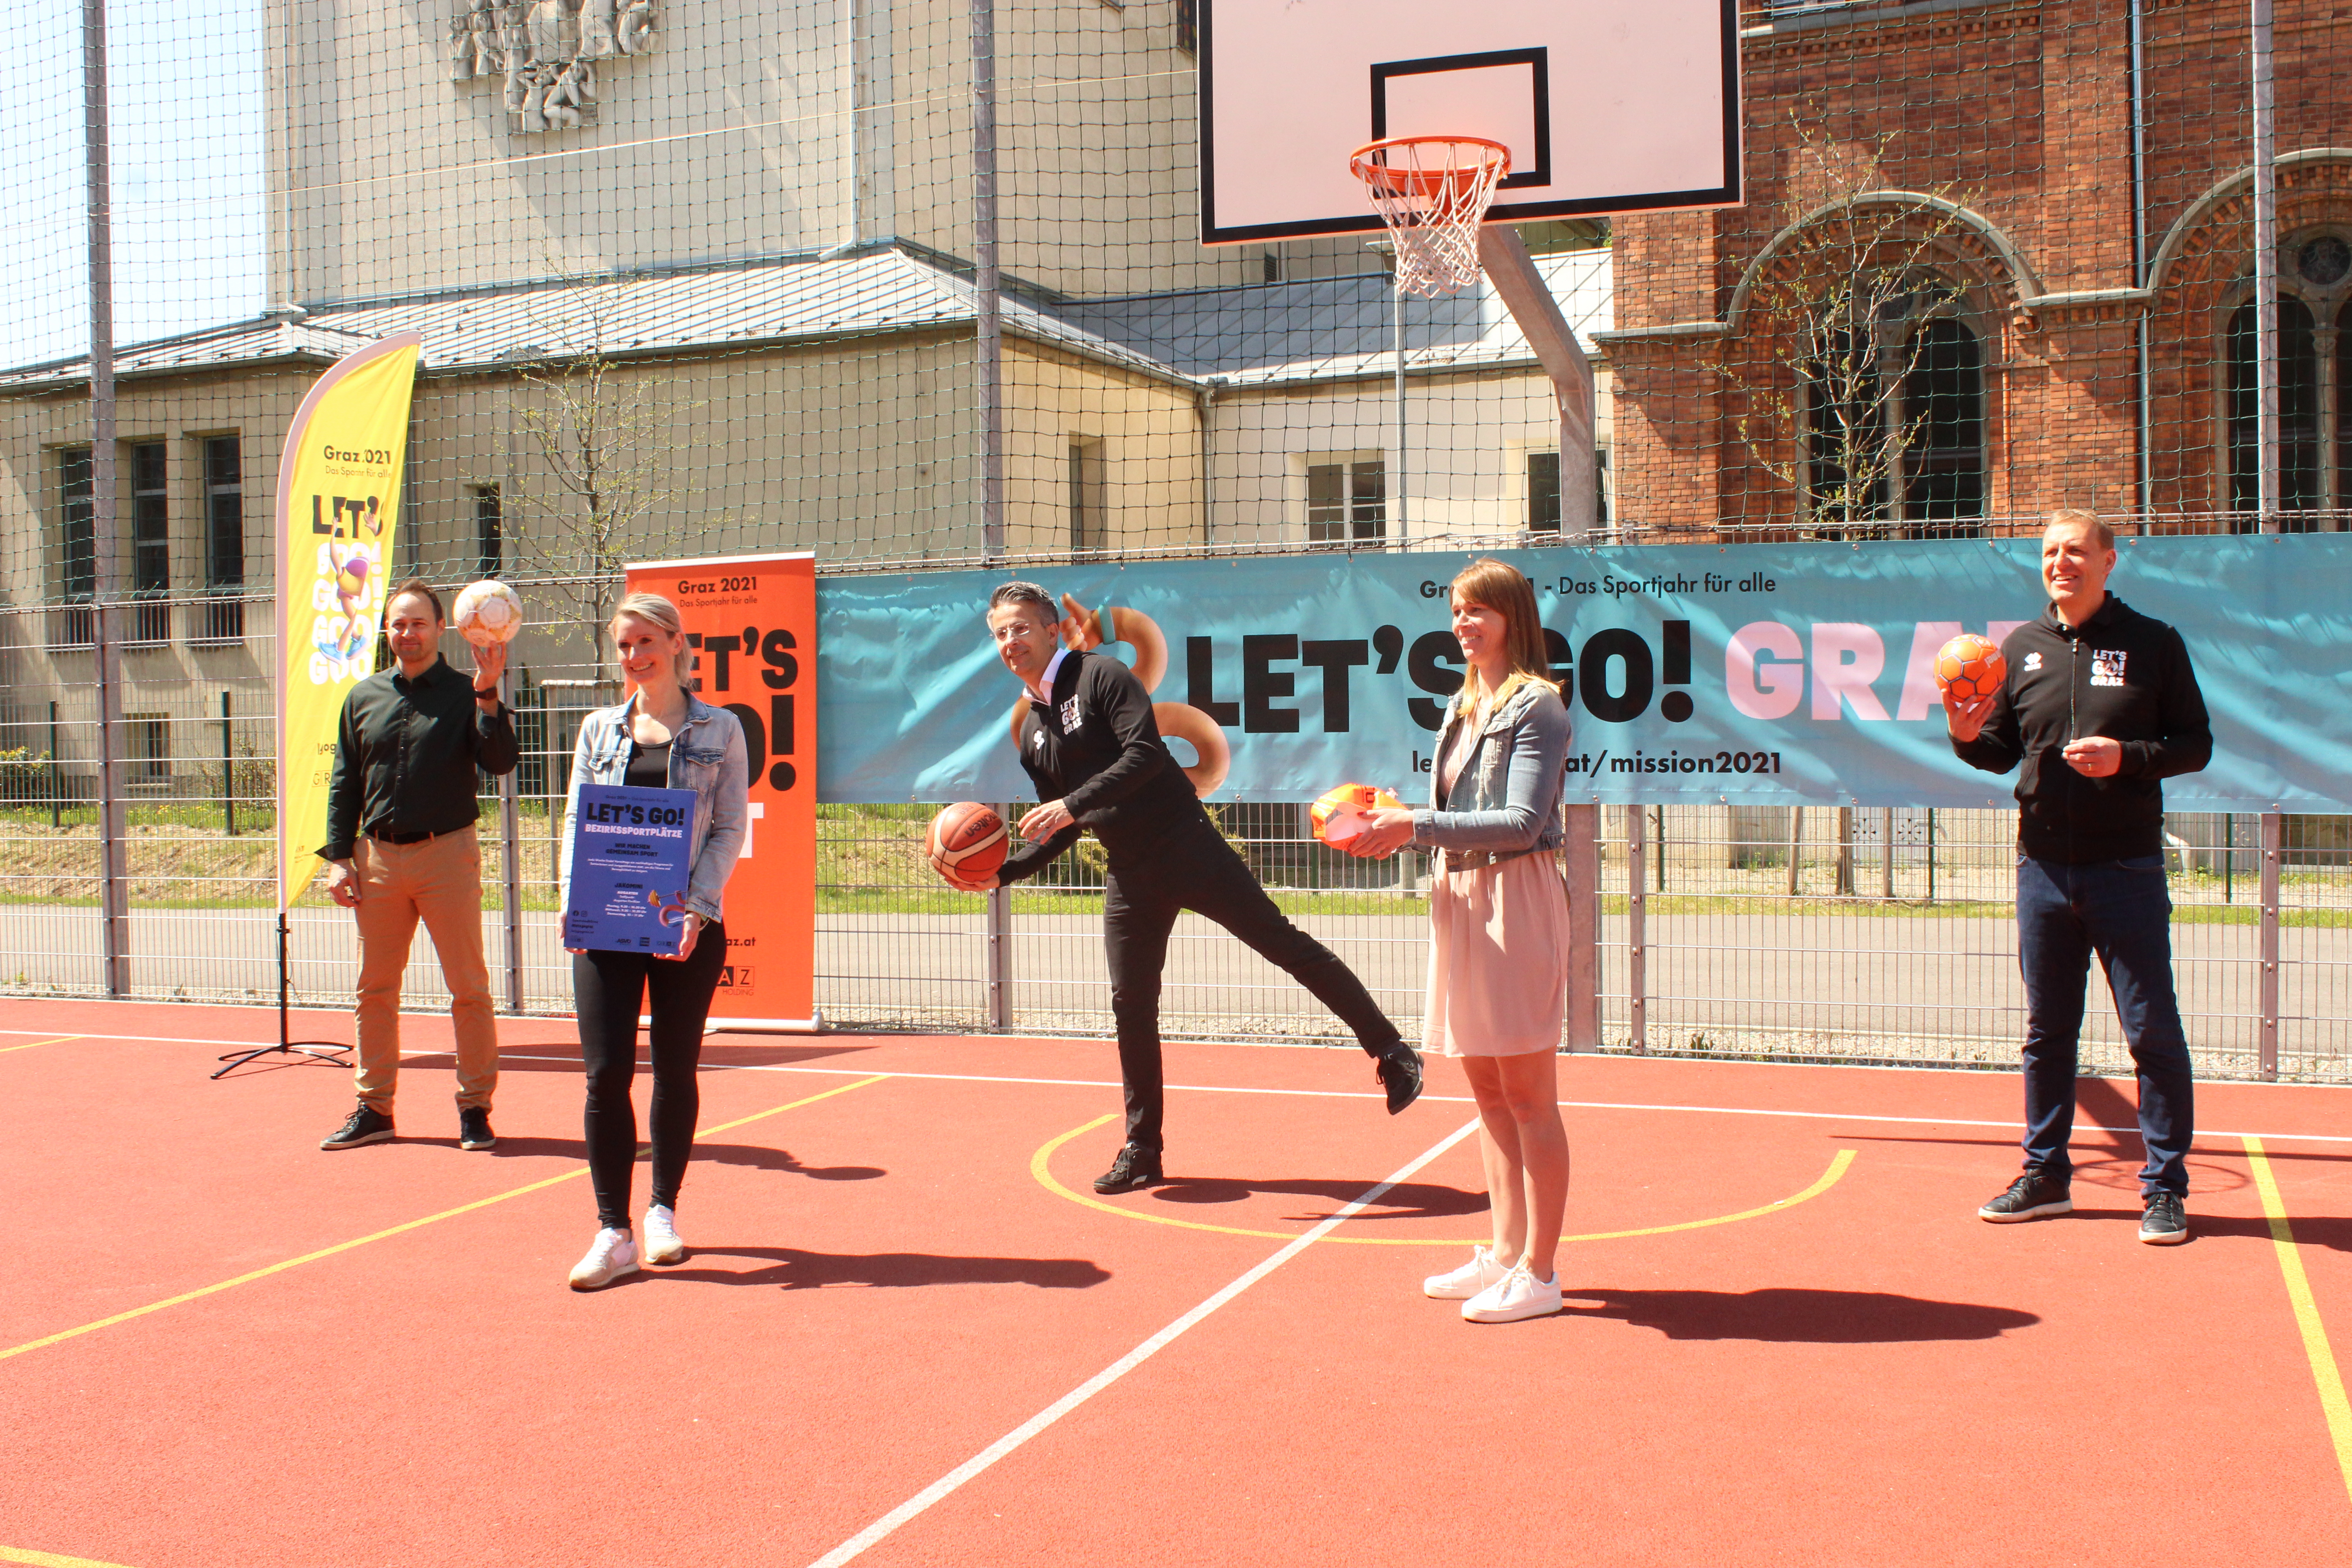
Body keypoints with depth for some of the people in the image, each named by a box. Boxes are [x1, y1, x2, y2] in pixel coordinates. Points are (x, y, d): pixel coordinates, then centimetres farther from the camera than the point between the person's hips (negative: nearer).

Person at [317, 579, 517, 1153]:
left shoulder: (466, 694, 0)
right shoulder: (363, 698, 12)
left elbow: (500, 762, -13)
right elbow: (344, 784, 13)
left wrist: (487, 696, -23)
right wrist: (339, 857, 6)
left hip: (447, 853, -4)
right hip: (378, 856, 4)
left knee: (469, 988, -1)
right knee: (376, 990, 10)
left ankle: (475, 1107, 8)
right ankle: (374, 1108, 20)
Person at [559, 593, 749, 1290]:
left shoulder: (719, 729, 4)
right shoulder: (599, 728, 11)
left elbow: (730, 829, 0)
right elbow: (576, 820, 10)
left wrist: (697, 907, -12)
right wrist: (576, 904, -5)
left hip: (688, 925, -1)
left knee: (676, 1071, 7)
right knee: (605, 1073, -6)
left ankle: (663, 1210, 24)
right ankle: (614, 1234, 1)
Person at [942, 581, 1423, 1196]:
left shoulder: (1101, 676, -5)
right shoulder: (1030, 732, 16)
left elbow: (1145, 752, -20)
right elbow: (1060, 832, 20)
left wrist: (1074, 805, -23)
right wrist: (1001, 873, 8)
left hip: (1185, 844, -7)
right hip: (1128, 874, 7)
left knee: (1283, 942, -8)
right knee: (1131, 1006, 5)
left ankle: (1391, 1052, -2)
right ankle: (1142, 1152, 15)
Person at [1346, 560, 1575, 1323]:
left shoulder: (1536, 705, -10)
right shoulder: (1462, 706, 15)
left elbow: (1523, 822, -18)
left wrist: (1417, 827, -21)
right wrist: (1396, 821, 1)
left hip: (1517, 899, -9)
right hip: (1460, 898, 9)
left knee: (1528, 1095, -2)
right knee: (1488, 1093, 13)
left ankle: (1537, 1272, 5)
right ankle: (1504, 1253, 23)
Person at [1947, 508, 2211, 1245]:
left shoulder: (2153, 644, -1)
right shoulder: (2019, 648, 8)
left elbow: (2195, 744, 0)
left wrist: (2127, 757, -17)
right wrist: (1967, 737, -7)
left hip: (2127, 867, -3)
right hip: (2044, 866, 4)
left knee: (2153, 1031, -1)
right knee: (2047, 1030, 11)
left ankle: (2165, 1187, 9)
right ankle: (2046, 1175, 22)